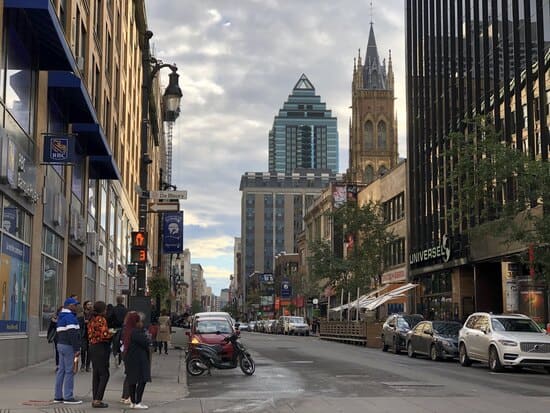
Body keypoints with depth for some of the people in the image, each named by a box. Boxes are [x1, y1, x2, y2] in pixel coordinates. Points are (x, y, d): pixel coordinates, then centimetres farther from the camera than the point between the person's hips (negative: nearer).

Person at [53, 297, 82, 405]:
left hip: (60, 344, 10)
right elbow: (73, 334, -20)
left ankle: (58, 396, 14)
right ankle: (68, 397, -7)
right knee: (69, 371, -7)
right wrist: (76, 349, -20)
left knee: (61, 370, 11)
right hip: (68, 346, -10)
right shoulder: (70, 317, -14)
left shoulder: (60, 317, 18)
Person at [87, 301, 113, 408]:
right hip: (101, 348, -9)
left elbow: (90, 334, 14)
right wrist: (111, 333, 0)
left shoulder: (92, 319, 10)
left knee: (96, 374, 12)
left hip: (92, 346, 9)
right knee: (104, 374, -3)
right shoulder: (101, 320, -15)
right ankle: (98, 400, -6)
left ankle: (94, 399, 14)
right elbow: (104, 335, -21)